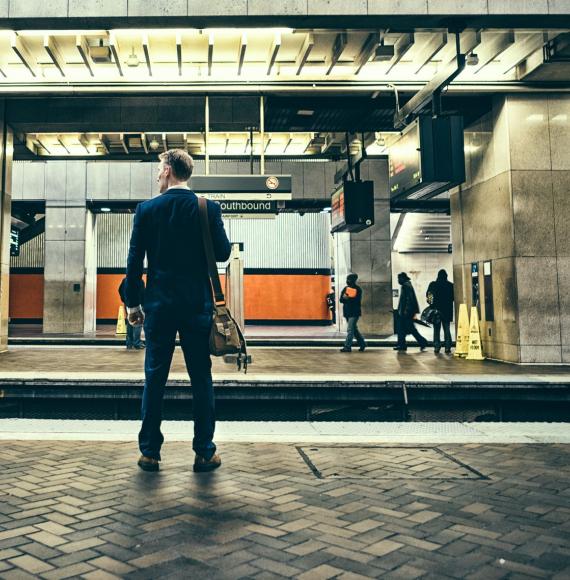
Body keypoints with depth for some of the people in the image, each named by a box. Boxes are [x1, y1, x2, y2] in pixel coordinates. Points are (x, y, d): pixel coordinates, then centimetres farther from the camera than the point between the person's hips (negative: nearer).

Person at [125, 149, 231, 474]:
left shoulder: (147, 210, -1)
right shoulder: (209, 209, -2)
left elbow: (135, 261, -1)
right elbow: (223, 253, -1)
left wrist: (133, 304, 7)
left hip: (159, 305, 0)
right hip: (197, 304, 0)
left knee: (155, 379, 8)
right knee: (202, 379, 7)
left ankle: (150, 452, 14)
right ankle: (205, 453, 12)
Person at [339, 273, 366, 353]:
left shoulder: (358, 289, -5)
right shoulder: (345, 288, 10)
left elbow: (357, 301, -14)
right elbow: (341, 299, 2)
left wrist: (347, 299, -13)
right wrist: (351, 300, -13)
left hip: (355, 312, -6)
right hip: (347, 312, 6)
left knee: (350, 329, -12)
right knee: (354, 329, 14)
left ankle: (347, 346, -12)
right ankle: (362, 343, 27)